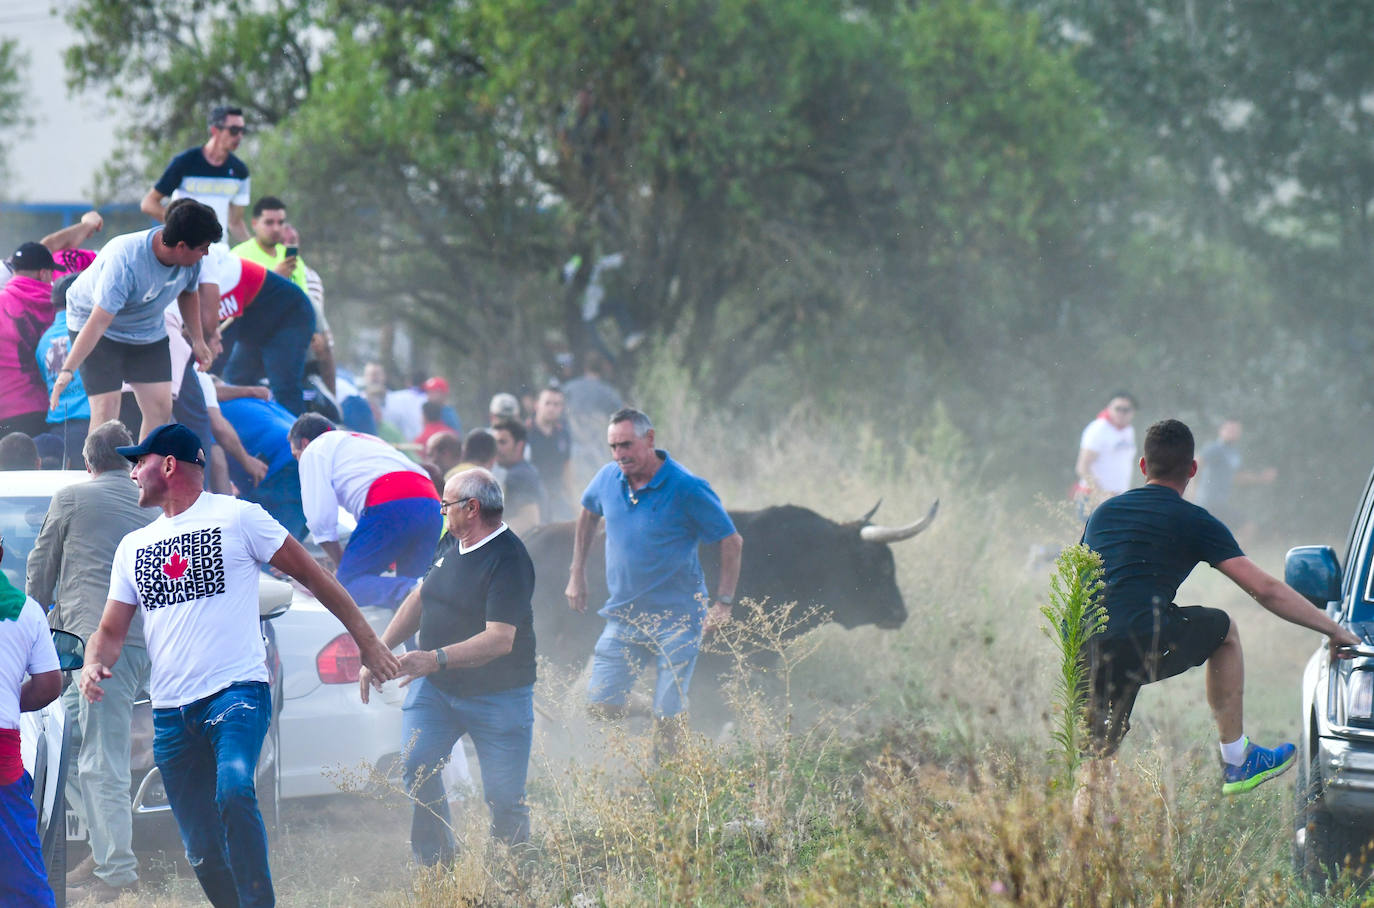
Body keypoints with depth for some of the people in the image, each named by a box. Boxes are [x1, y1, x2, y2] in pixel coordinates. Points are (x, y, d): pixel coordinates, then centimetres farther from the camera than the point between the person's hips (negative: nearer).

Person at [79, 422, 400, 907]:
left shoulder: (237, 517, 2)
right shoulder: (133, 547, 18)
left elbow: (312, 575, 5)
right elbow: (112, 631, 18)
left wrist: (368, 642, 3)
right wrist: (95, 663, -6)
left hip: (237, 690, -6)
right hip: (170, 714, 6)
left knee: (233, 793, -32)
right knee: (202, 853, 3)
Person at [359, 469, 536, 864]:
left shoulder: (508, 561, -18)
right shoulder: (452, 545, 8)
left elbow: (499, 640, -27)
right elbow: (420, 598, 22)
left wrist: (435, 659, -37)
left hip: (497, 696, -6)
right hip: (434, 687, 6)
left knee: (504, 799, -4)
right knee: (416, 766, -16)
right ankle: (435, 864, -6)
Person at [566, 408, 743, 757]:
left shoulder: (687, 489, -16)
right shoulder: (609, 478, -1)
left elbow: (732, 542, -8)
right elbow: (588, 513, 22)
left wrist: (723, 604, -14)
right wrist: (577, 574, 19)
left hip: (676, 619, -5)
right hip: (623, 615, 5)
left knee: (667, 718, -4)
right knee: (600, 707, 1)